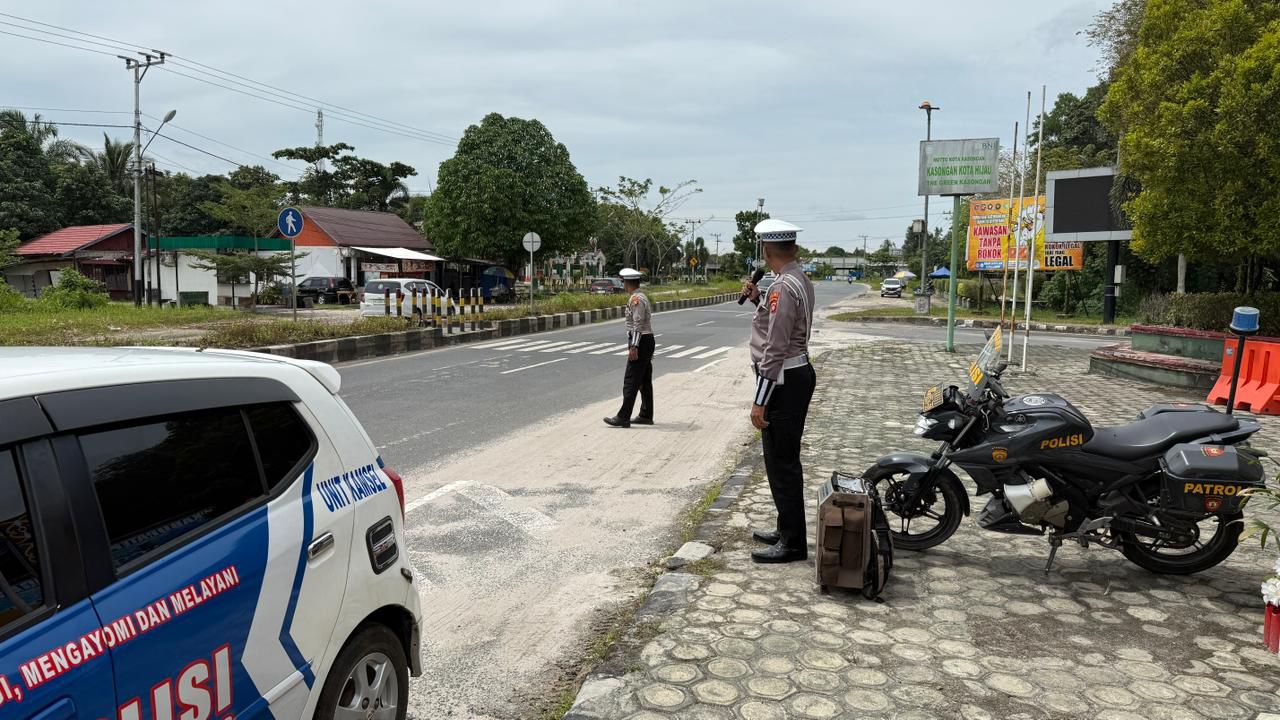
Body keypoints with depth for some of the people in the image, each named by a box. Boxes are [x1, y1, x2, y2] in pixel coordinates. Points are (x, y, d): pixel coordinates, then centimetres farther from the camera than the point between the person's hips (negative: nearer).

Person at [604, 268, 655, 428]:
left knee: (631, 382, -9)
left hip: (640, 342, -10)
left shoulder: (636, 299, -15)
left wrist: (633, 347, -24)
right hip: (647, 341, 10)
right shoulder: (643, 297, 15)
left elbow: (638, 324, -22)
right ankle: (646, 416, 20)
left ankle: (623, 417, -8)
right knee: (645, 381, 14)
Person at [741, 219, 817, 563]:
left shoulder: (783, 288, -21)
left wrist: (759, 401, -21)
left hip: (783, 381, -11)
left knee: (781, 464, -2)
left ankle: (793, 543, 7)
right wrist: (757, 299, 15)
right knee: (786, 461, 19)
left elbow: (774, 350, -24)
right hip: (798, 375, 11)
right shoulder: (801, 281, 11)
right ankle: (787, 530, 32)